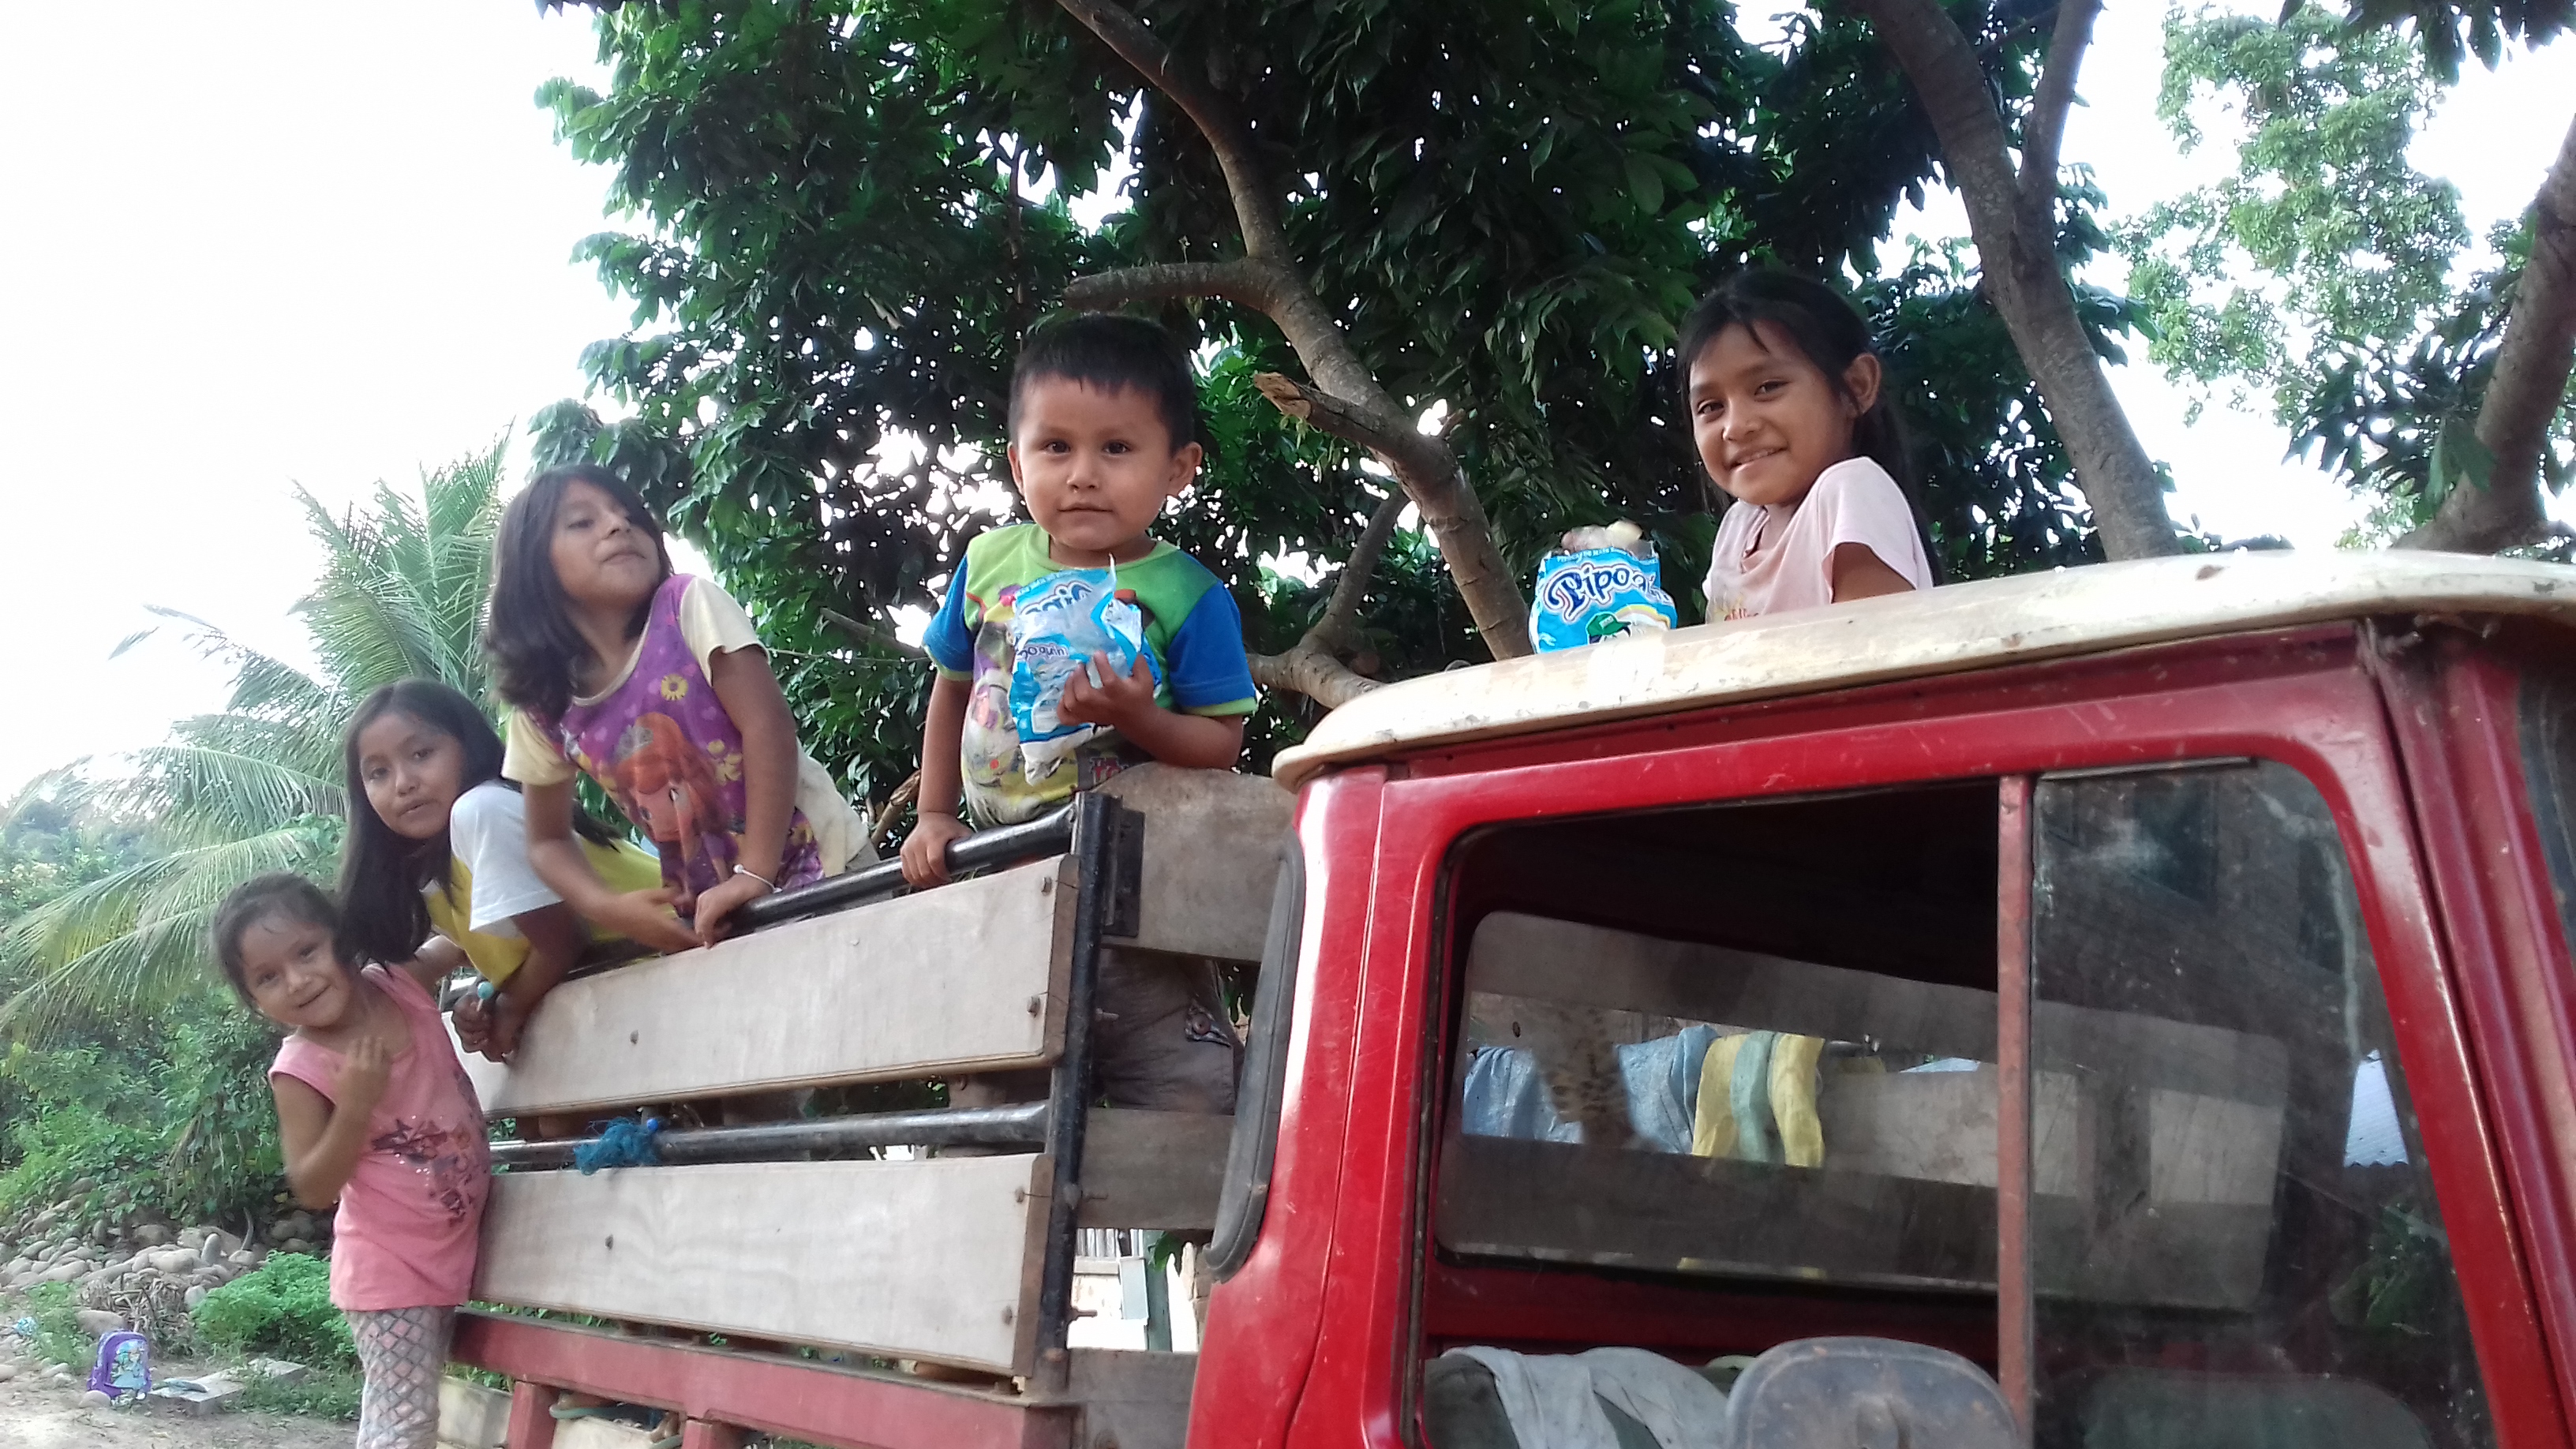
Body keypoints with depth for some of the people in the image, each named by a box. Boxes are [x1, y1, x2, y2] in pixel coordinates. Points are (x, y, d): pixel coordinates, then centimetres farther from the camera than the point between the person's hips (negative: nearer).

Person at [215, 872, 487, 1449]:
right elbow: (313, 1190, -19)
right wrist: (356, 1106, -31)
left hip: (452, 1248, 5)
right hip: (388, 1264, -5)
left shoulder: (402, 984, -8)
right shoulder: (302, 1070, -20)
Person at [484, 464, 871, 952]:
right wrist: (610, 908, -11)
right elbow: (548, 840, 8)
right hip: (708, 906, 3)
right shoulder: (543, 710, -2)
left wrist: (754, 873, -26)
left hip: (818, 862, -3)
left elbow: (767, 725, -20)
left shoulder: (690, 605, -12)